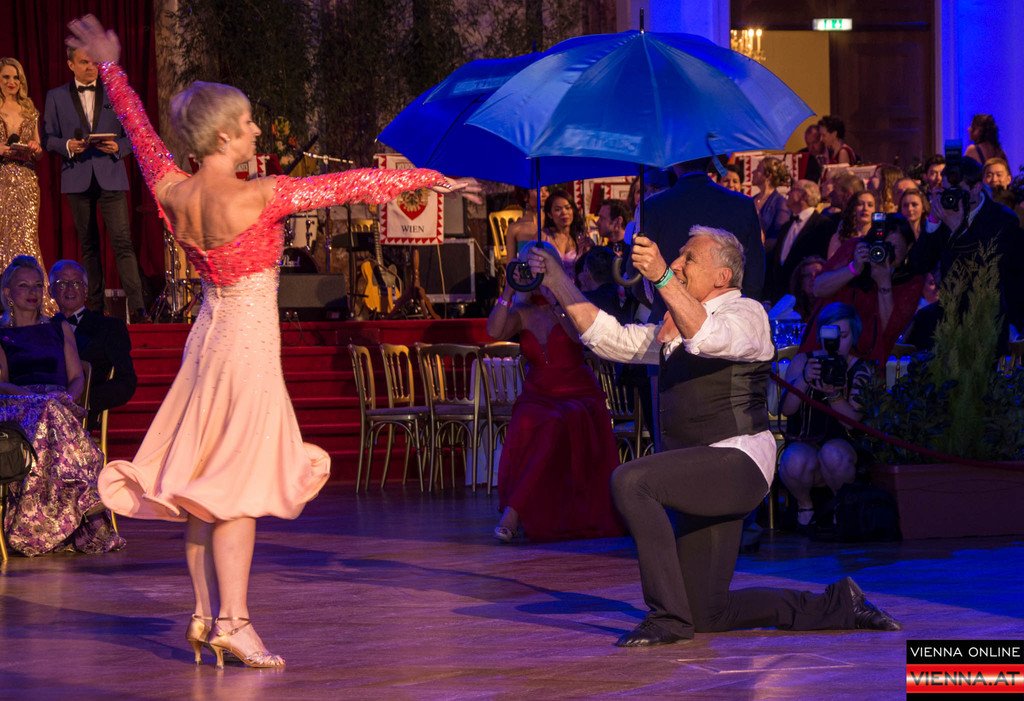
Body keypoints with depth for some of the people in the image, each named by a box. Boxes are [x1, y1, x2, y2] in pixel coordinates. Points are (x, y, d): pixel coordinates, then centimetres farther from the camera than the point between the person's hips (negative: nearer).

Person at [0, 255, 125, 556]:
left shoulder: (60, 329, 26)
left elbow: (77, 377, 18)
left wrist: (68, 397, -6)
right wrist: (35, 394, -15)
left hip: (59, 404, 2)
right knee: (50, 411, -39)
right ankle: (92, 507, -50)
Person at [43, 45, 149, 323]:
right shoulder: (56, 97, 9)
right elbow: (48, 138, 8)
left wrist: (118, 147, -11)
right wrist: (67, 146, -12)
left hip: (110, 176, -1)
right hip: (77, 178, 1)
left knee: (122, 241, -11)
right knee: (88, 245, 7)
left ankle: (137, 308, -18)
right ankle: (94, 307, 14)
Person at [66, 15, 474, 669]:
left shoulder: (172, 193, -4)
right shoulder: (255, 197, -21)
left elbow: (141, 131, 14)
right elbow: (348, 184, -16)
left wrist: (112, 68, 30)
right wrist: (429, 177, -8)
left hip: (208, 335, 7)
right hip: (250, 340, -7)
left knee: (201, 481, 12)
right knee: (238, 483, -5)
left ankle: (205, 613, 18)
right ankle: (232, 621, -5)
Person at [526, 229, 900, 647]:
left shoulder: (746, 313, -6)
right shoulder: (674, 326, 21)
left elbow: (709, 338, -28)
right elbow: (609, 339, 18)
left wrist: (662, 278, -37)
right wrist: (557, 281, 12)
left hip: (738, 462, -9)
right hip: (704, 477, 9)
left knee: (630, 480, -30)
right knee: (707, 615, 8)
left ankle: (668, 616, -25)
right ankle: (838, 604, 22)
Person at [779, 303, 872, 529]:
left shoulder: (860, 370, 4)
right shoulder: (802, 361, 6)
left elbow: (856, 422, -7)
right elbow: (786, 409, -6)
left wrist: (833, 394, -26)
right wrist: (804, 379, -25)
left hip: (842, 443, 0)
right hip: (803, 443, 0)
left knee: (832, 454, -38)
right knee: (796, 462, -37)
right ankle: (804, 505, -2)